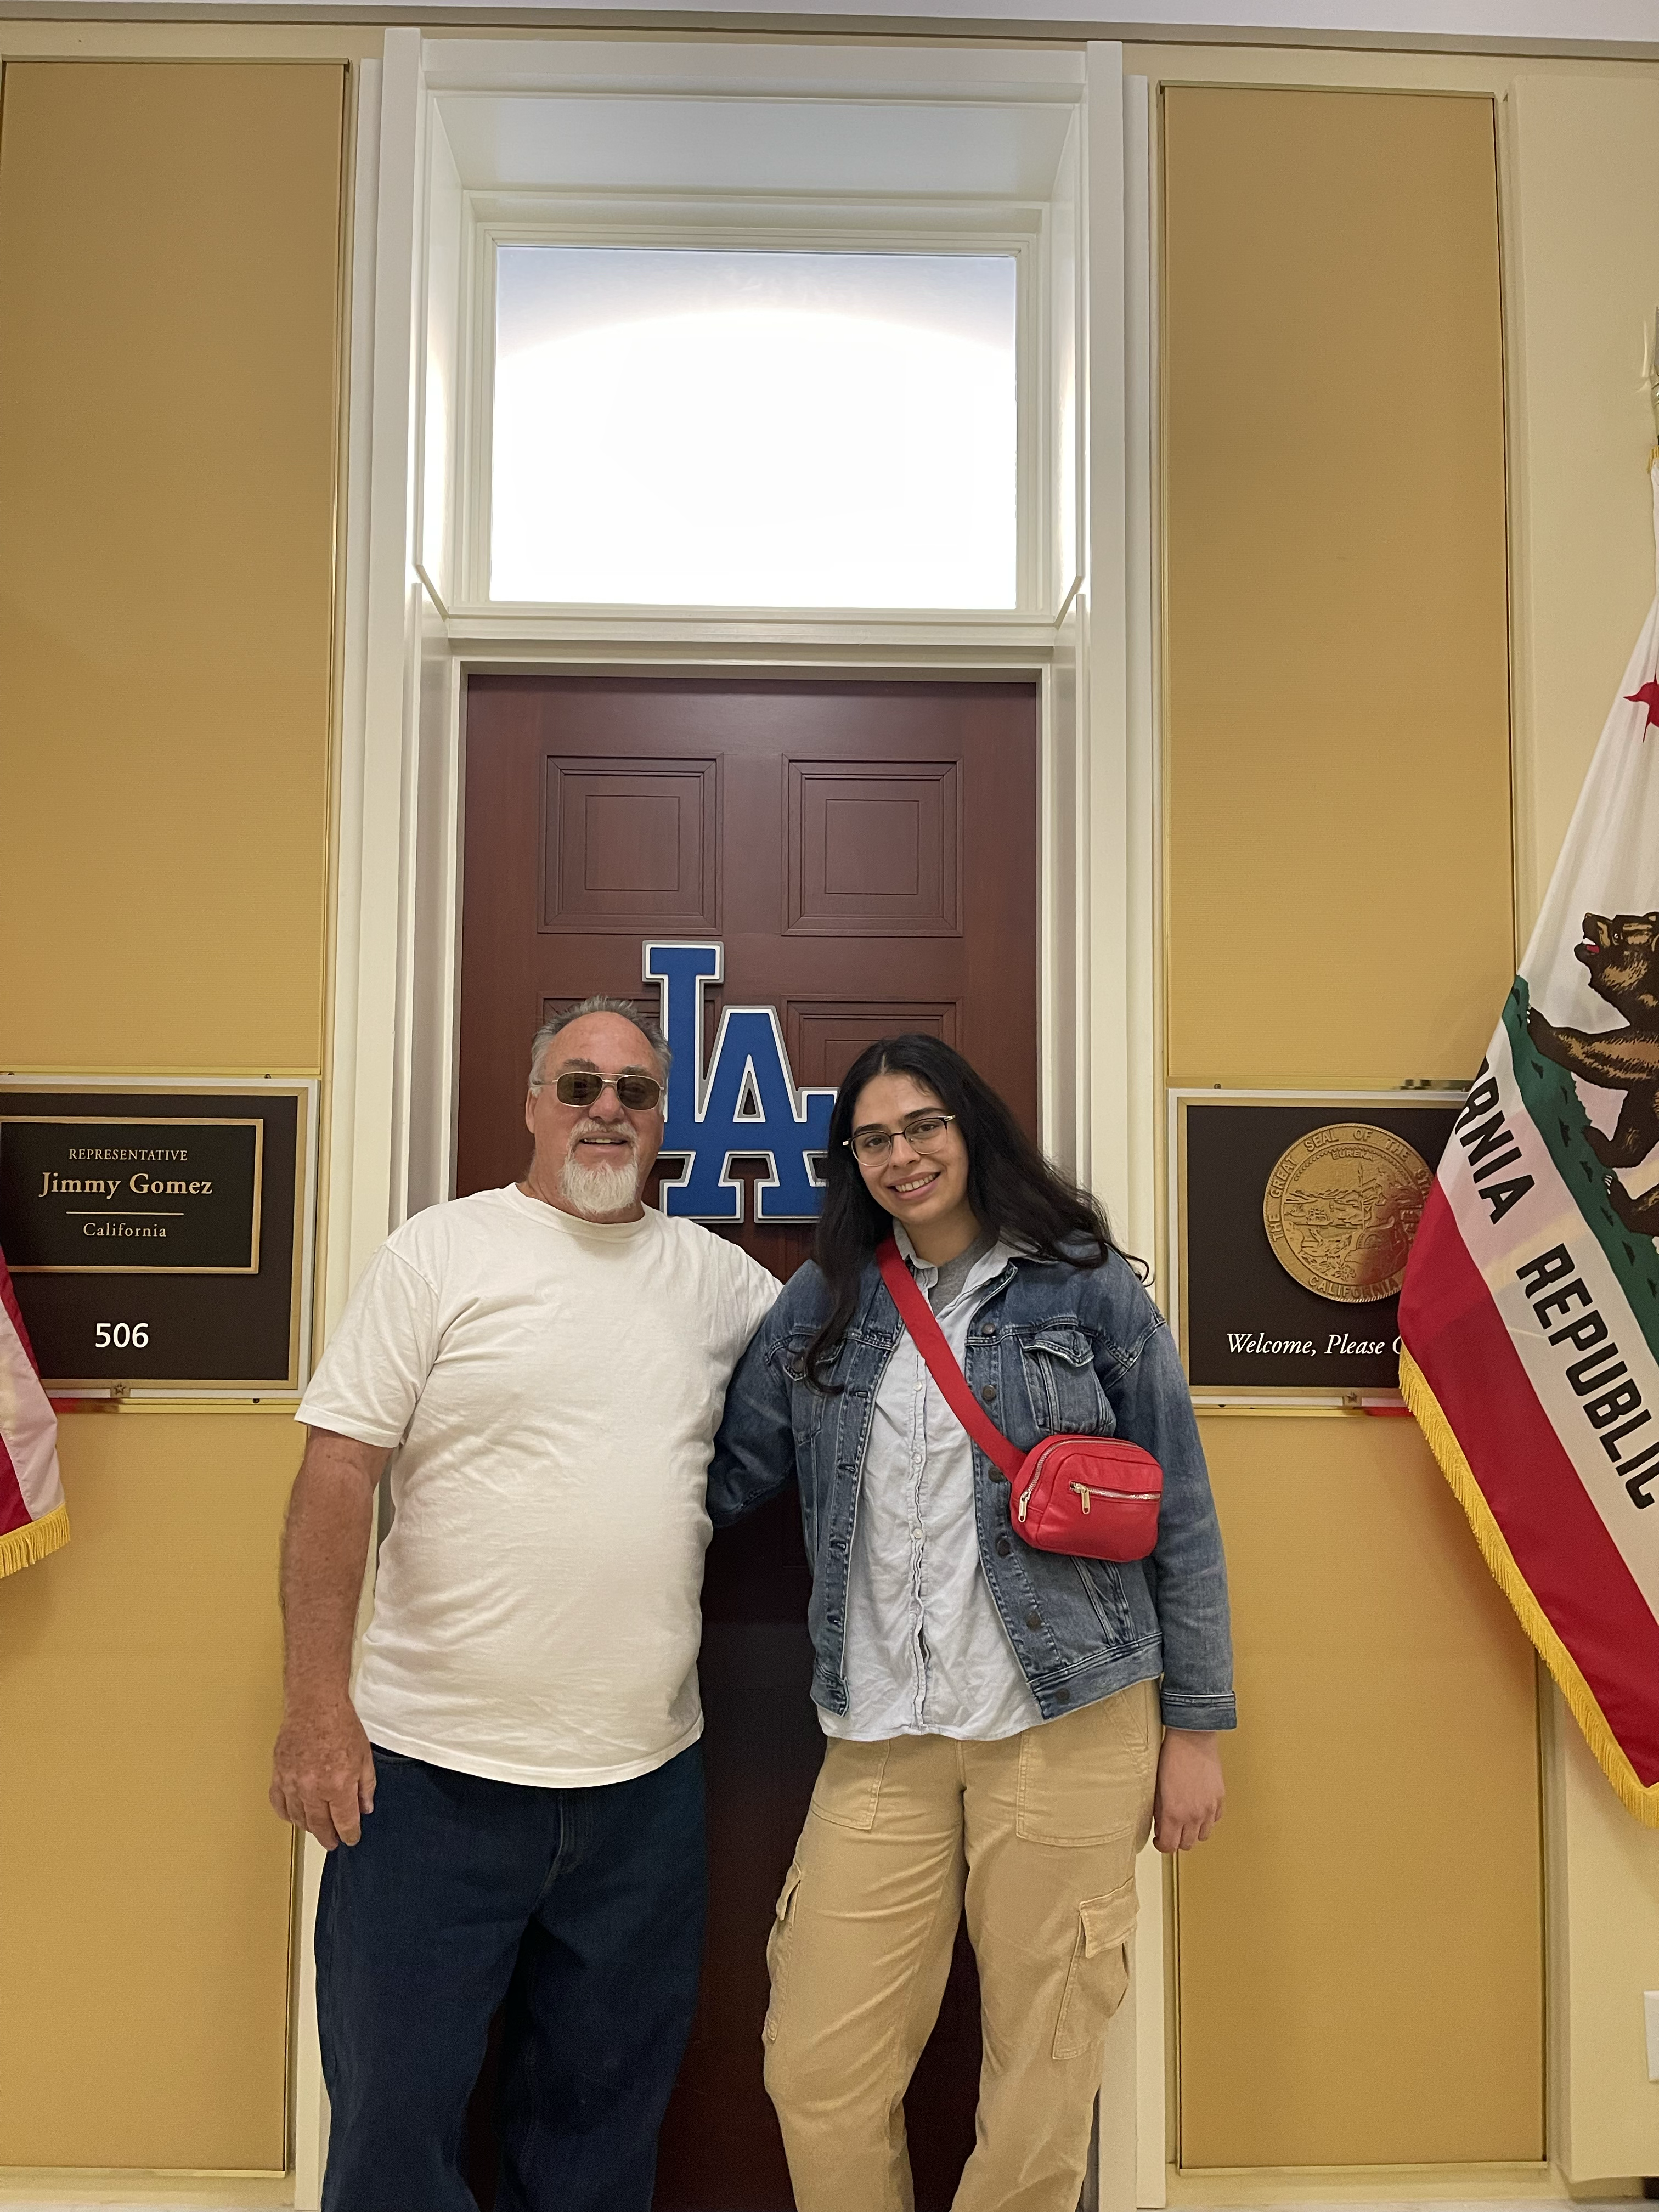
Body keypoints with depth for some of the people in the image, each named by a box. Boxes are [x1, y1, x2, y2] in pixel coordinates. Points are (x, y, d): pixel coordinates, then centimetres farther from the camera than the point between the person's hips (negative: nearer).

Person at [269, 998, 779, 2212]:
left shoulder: (714, 1274, 7)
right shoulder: (441, 1253, -5)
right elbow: (339, 1474, -8)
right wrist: (318, 1705, -12)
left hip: (647, 1777, 4)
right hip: (434, 1766, -3)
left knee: (602, 2114, 18)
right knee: (396, 2112, 9)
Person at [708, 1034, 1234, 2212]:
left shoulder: (1090, 1292, 1)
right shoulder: (821, 1308, 8)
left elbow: (1180, 1518, 3)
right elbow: (723, 1479, 10)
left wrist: (1195, 1725, 2)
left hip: (1067, 1729, -2)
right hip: (881, 1740, 3)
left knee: (1043, 2082, 6)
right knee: (817, 2075, 3)